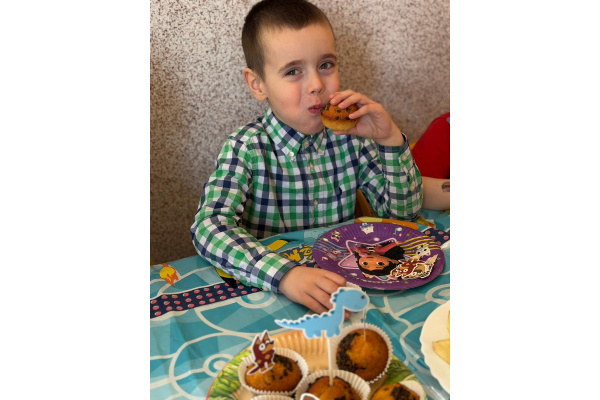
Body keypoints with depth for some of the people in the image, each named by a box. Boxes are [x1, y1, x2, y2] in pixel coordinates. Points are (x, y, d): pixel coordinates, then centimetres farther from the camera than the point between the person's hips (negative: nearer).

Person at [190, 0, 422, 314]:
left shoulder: (351, 138, -2)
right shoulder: (246, 148, -13)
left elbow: (404, 211, 1)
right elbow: (209, 227, -25)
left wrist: (390, 139, -13)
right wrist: (284, 274, -39)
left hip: (341, 275, 2)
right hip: (268, 291, -1)